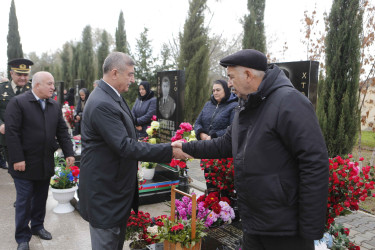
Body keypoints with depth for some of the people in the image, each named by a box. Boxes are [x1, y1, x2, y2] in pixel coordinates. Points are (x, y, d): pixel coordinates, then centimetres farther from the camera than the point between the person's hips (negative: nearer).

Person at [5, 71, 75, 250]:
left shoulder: (55, 106, 8)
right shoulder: (18, 103, -10)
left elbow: (62, 131, 8)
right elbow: (12, 132, -14)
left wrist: (68, 153, -1)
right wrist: (17, 159, -18)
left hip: (46, 163, 5)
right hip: (25, 163, -5)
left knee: (41, 198, 17)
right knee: (24, 201, 5)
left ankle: (37, 226, 36)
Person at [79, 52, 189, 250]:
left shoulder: (111, 96, 7)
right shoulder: (102, 104, -25)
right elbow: (124, 146, -29)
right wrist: (170, 150, -27)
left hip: (115, 184, 10)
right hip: (104, 190, -10)